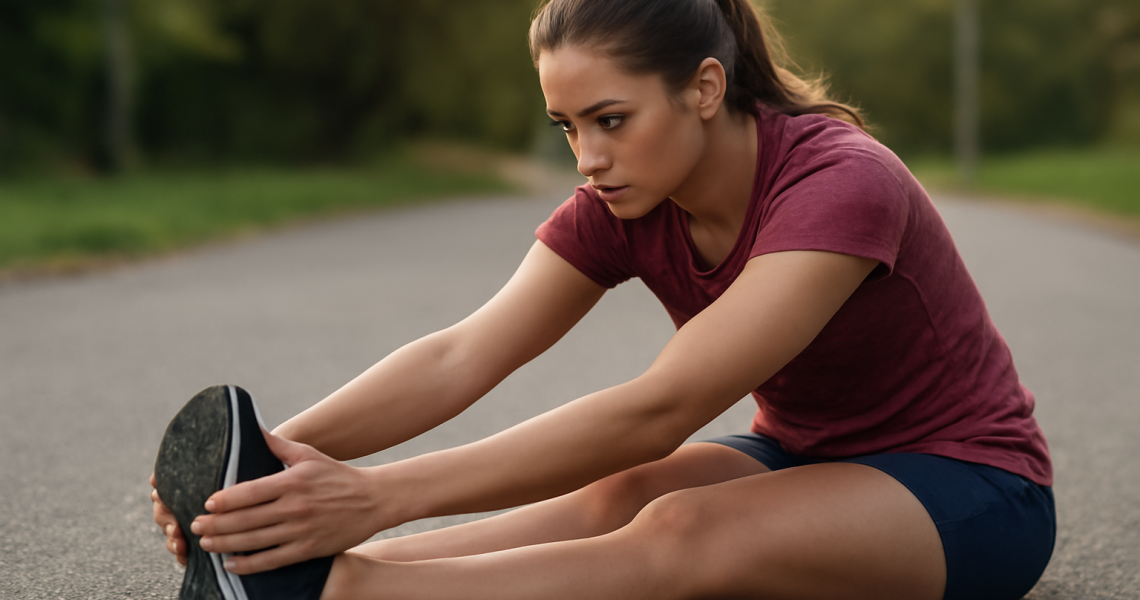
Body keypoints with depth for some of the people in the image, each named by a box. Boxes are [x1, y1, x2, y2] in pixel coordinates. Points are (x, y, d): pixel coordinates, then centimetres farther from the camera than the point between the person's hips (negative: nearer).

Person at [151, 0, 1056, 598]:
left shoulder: (842, 185, -29)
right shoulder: (623, 207, -8)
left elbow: (654, 413, -38)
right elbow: (461, 357, -20)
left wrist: (388, 494, -44)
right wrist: (282, 451, -37)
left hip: (969, 490, -6)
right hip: (801, 461, 6)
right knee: (617, 497, -28)